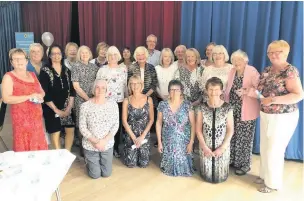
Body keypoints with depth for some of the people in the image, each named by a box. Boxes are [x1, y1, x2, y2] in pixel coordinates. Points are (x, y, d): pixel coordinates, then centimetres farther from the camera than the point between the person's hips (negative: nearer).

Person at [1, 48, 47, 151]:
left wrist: (40, 96, -3)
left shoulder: (32, 75, 14)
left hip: (36, 117, 6)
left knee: (38, 145, 8)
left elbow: (41, 91, 21)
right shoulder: (8, 77, -5)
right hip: (21, 118, -5)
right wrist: (29, 97, -19)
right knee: (23, 147, -1)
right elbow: (6, 99, -15)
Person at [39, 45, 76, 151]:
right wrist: (56, 110, -13)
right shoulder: (45, 71, -7)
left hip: (67, 107, 4)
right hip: (52, 108, -4)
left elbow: (72, 89, 4)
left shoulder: (67, 70, 7)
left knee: (70, 130, 6)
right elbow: (44, 94, -12)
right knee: (55, 133, 3)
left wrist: (69, 107, -6)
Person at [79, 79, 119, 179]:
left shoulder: (113, 104, -7)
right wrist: (95, 142, -18)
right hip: (90, 146, -2)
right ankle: (88, 161, 40)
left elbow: (116, 125, -6)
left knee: (106, 173, 14)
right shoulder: (85, 106, -13)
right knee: (95, 175, 10)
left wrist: (104, 141, -16)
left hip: (107, 145, 2)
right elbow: (82, 127, -10)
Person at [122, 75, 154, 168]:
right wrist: (134, 137, -11)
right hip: (130, 134, 0)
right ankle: (127, 152, 35)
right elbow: (124, 121, -5)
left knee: (143, 164, 4)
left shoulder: (148, 99, -4)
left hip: (145, 134, 1)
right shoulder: (126, 101, -6)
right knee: (131, 164, 4)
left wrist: (142, 136, -10)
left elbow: (151, 119, -3)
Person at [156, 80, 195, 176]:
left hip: (183, 141, -1)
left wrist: (191, 142, -11)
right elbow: (159, 123, 1)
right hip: (168, 141, 1)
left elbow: (193, 124, -8)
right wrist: (159, 142, 0)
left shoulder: (187, 105, -11)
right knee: (169, 161, 12)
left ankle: (183, 170, 37)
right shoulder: (162, 105, -7)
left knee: (183, 161, 7)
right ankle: (169, 170, 42)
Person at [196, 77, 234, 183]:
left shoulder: (227, 108, -12)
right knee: (207, 174, 14)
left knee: (220, 174, 14)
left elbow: (230, 130, -7)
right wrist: (204, 147, -10)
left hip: (222, 147, -1)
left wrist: (222, 148, -11)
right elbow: (198, 129, -4)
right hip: (206, 147, 1)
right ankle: (208, 177, 42)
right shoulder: (202, 107, -8)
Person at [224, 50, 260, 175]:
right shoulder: (232, 72, 9)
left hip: (246, 112, -5)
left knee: (244, 138, 3)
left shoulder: (252, 72, -11)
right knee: (232, 136, 11)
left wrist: (246, 91, -33)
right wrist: (225, 102, 6)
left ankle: (244, 164, 18)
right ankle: (232, 160, 28)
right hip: (232, 110, 6)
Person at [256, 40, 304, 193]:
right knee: (265, 148, 17)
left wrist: (273, 100, -27)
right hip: (266, 115, 7)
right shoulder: (267, 70, 6)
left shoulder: (290, 71, -17)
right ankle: (265, 175, 37)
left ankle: (273, 183, 22)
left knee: (274, 150, 3)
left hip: (283, 117, -7)